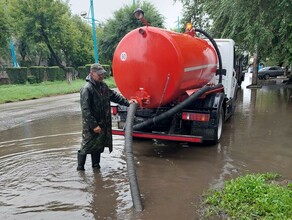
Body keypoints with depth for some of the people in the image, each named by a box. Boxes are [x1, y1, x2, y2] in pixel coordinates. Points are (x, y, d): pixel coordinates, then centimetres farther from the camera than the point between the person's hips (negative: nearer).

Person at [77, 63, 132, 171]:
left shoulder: (103, 85, 8)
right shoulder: (87, 89, -19)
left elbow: (114, 95, 17)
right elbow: (85, 110, -22)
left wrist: (127, 102, 7)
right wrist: (94, 125, -22)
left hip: (103, 124, 8)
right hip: (91, 125, -8)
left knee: (99, 145, 17)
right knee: (86, 146, 2)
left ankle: (96, 165, 32)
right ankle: (80, 168, 17)